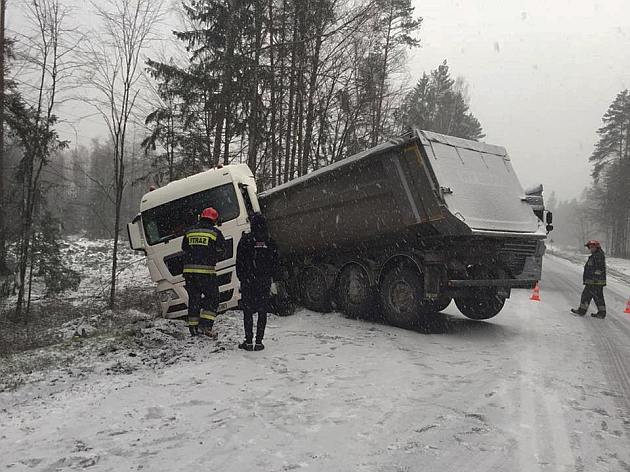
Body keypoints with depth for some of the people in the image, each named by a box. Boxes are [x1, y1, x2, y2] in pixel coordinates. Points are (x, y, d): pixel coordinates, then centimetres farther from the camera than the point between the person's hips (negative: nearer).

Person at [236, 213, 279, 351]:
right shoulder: (270, 242, 5)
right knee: (263, 312, 7)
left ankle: (248, 341, 4)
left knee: (247, 311, 5)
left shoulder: (245, 240, -4)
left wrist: (242, 278, 7)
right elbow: (275, 263, 8)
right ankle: (259, 341, 6)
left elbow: (239, 262, -2)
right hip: (265, 282, 2)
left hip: (248, 282, -2)